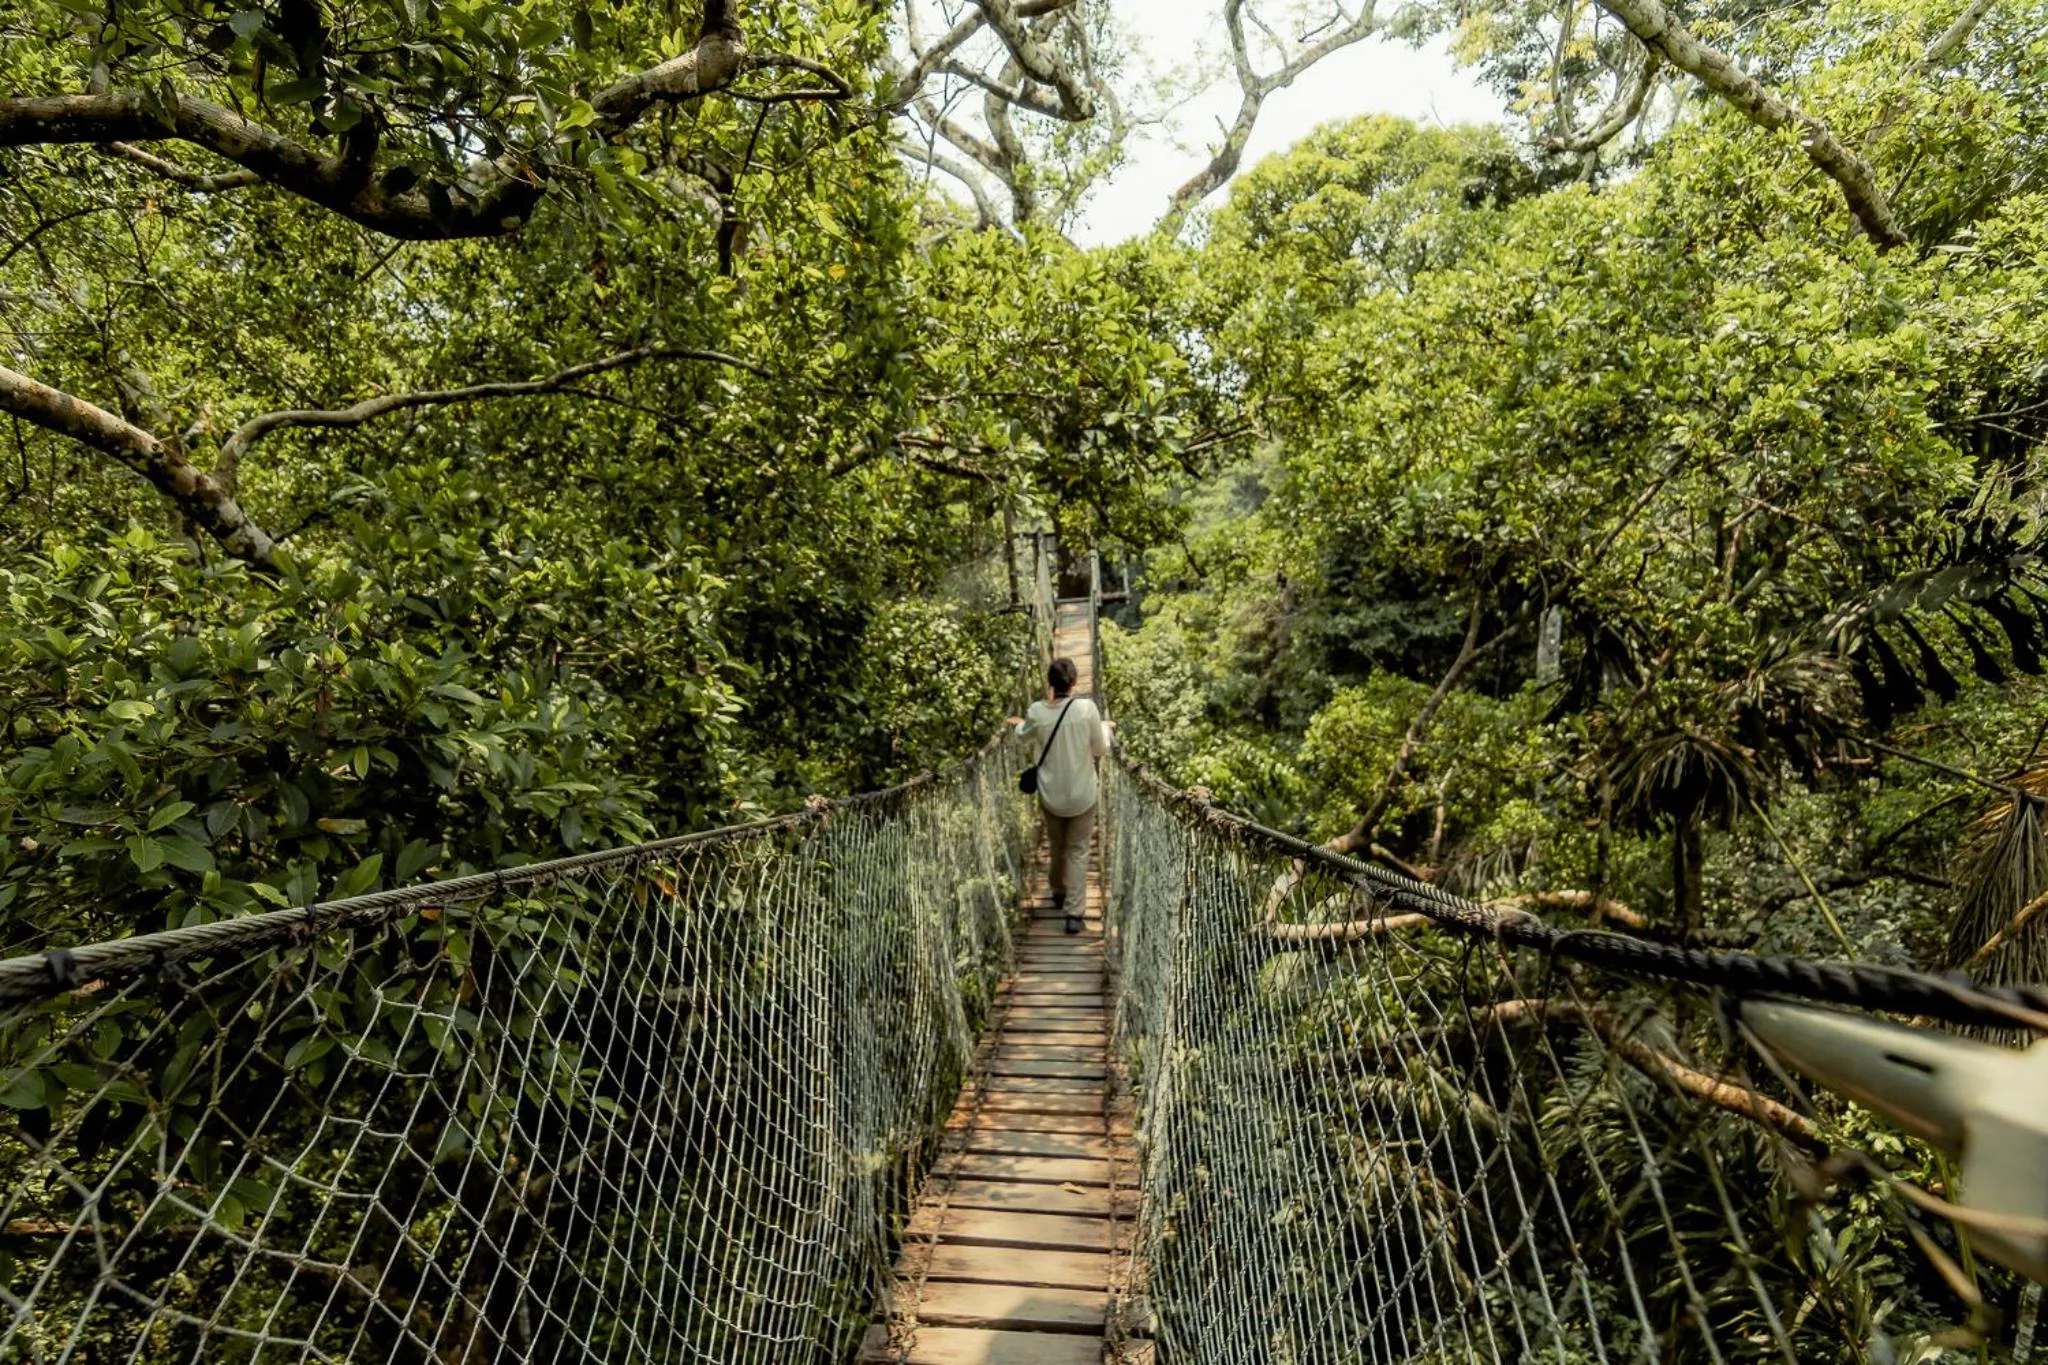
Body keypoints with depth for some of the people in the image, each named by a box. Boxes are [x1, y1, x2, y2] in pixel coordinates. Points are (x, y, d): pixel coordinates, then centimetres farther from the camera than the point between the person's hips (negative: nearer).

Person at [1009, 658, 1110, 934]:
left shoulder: (1037, 712, -11)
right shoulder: (1086, 708, -17)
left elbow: (1023, 739, 11)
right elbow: (1101, 749, -5)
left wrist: (1020, 725, 33)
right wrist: (1105, 727, 15)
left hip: (1050, 794, 2)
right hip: (1082, 794, -2)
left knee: (1056, 846, 24)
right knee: (1078, 851, 9)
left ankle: (1059, 894, 43)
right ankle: (1074, 913, 4)